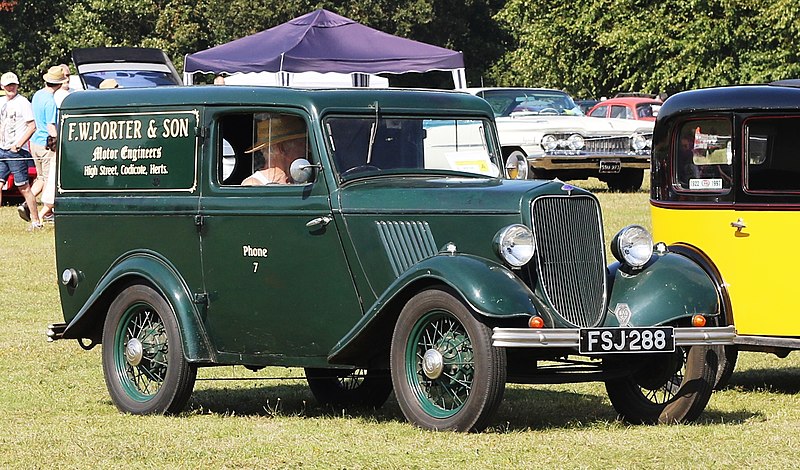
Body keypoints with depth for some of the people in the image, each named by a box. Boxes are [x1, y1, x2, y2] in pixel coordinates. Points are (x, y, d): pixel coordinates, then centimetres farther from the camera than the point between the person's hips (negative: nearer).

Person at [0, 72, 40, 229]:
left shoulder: (23, 103, -7)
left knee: (24, 187, -5)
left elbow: (32, 126, -12)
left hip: (16, 151, -7)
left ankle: (36, 221, 1)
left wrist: (18, 145, -15)